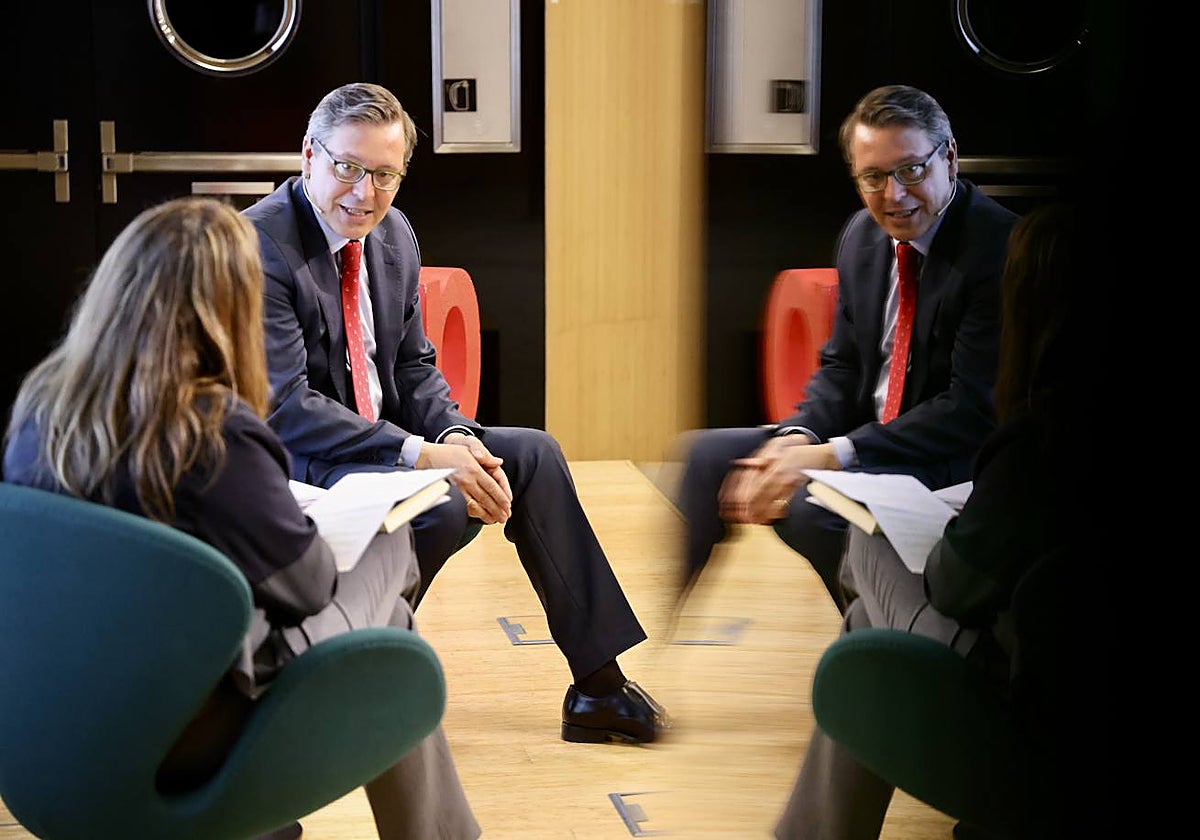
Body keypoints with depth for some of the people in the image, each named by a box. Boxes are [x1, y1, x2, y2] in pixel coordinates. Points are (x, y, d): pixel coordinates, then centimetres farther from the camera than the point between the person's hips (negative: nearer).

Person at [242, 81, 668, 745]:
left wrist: (458, 439, -10)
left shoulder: (394, 235, 7)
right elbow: (286, 408, -24)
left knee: (532, 454, 0)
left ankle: (599, 687, 4)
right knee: (438, 504, -31)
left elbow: (414, 366, 12)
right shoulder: (259, 246, -19)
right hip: (297, 462, -8)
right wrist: (421, 455, -27)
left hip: (384, 438, 9)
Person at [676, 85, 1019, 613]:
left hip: (952, 461, -8)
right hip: (866, 437, 8)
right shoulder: (863, 235, 7)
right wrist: (798, 437, -10)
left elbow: (974, 409, -21)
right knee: (705, 455, -2)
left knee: (814, 505, -32)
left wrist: (833, 455, -24)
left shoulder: (1001, 248, -18)